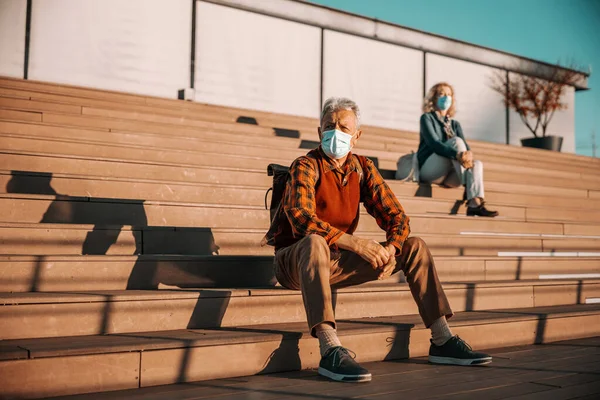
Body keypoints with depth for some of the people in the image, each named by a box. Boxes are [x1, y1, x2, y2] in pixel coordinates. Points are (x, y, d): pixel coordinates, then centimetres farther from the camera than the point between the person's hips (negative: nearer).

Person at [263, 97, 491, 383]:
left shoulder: (363, 168, 5)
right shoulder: (306, 166, -13)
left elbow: (396, 217, 1)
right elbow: (301, 218, -30)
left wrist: (390, 249, -21)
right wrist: (356, 244, -37)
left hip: (336, 263, 6)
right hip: (295, 261, -6)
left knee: (414, 246, -2)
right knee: (314, 242, -41)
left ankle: (442, 341, -5)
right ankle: (330, 351, -53)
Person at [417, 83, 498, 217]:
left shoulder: (454, 124, 21)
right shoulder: (427, 118, 4)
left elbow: (466, 146, 3)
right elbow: (433, 143, -15)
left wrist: (468, 154, -24)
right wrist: (457, 154, -33)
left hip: (448, 175, 6)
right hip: (428, 170, -5)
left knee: (477, 163, -21)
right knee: (456, 141, -26)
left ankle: (474, 204, -42)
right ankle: (470, 195, -37)